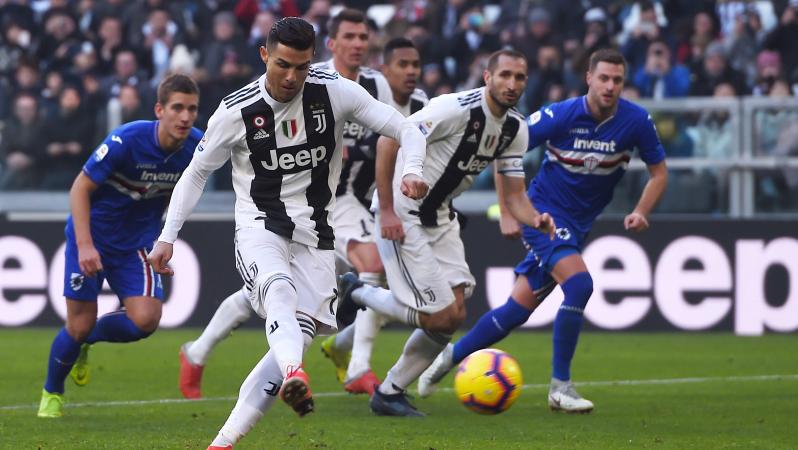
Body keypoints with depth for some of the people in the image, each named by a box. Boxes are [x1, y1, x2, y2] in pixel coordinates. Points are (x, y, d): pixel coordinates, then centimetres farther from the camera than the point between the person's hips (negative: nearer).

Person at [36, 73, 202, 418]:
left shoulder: (196, 147, -11)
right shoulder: (127, 140, -26)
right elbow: (80, 189, -18)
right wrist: (84, 245, -27)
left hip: (136, 243, 4)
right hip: (93, 235, -4)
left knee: (145, 320, -16)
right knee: (80, 324, -4)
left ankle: (87, 340, 17)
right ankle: (51, 393, 25)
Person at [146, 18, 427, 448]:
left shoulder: (336, 92, -7)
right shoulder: (236, 111, -8)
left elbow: (405, 129, -5)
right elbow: (196, 172, 5)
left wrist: (411, 170, -27)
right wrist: (167, 237, 1)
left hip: (314, 237, 2)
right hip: (259, 230, -2)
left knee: (298, 338, -11)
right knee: (280, 292, -35)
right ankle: (294, 379, -62)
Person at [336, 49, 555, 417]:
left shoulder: (515, 129, 3)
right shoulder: (456, 109, -22)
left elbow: (514, 195, 6)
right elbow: (388, 142, -22)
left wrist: (534, 220, -18)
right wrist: (386, 211, -22)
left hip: (440, 217, 8)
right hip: (402, 215, -8)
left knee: (455, 314, 0)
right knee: (441, 315, -12)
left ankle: (390, 393, 13)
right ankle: (356, 293, 10)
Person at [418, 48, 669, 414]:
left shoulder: (636, 121, -9)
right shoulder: (560, 115, -18)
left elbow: (659, 171, 4)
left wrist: (641, 212, -13)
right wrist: (507, 213, -10)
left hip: (579, 224, 4)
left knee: (519, 308, 3)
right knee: (579, 283, -26)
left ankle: (450, 357, 23)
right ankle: (560, 387, -15)